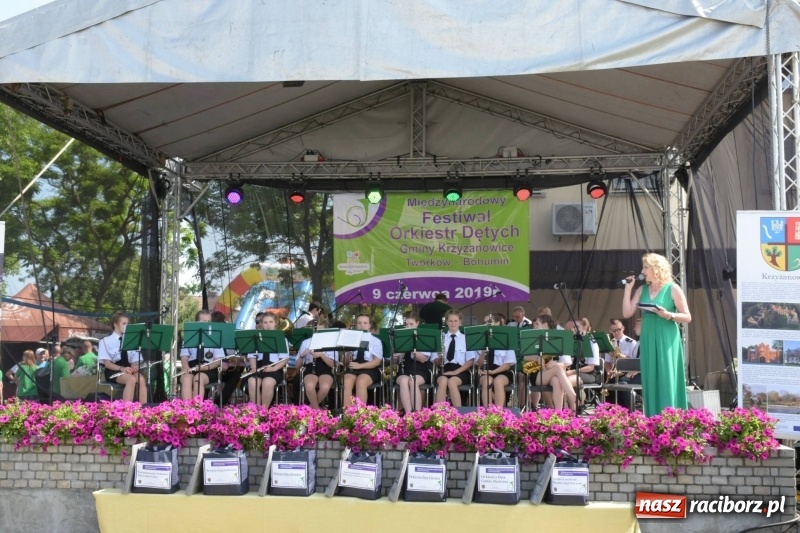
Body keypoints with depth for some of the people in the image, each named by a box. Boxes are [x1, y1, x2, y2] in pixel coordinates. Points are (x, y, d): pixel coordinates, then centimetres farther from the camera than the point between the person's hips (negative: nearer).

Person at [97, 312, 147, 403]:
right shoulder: (106, 341, 4)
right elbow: (107, 363, -4)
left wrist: (135, 367, -13)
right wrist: (121, 368, -22)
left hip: (129, 369, 3)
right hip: (113, 371, -3)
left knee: (141, 379, -31)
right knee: (131, 379, -35)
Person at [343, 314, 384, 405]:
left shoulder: (375, 341, 9)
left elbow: (377, 361, -3)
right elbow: (345, 362, 14)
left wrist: (360, 365, -18)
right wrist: (349, 353, -9)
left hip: (370, 369, -2)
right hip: (353, 369, 2)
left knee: (360, 382, -36)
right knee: (346, 382, -32)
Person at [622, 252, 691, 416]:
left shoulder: (673, 289, -3)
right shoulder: (642, 290, 11)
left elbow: (687, 317, -4)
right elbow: (627, 313, 4)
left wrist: (668, 315, -20)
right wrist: (628, 288, 2)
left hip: (667, 340, -5)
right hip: (648, 340, 5)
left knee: (667, 381, -6)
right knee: (651, 382, 5)